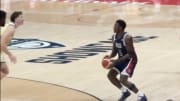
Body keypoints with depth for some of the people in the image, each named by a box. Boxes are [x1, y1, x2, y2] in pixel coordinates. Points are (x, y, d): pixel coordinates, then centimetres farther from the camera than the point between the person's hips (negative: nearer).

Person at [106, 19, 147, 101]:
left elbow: (130, 54, -26)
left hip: (130, 59, -9)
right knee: (110, 75, 4)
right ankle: (125, 92, 20)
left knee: (123, 80, -20)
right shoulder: (114, 37, -1)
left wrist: (116, 61, -30)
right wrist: (109, 57, -12)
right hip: (121, 59, 9)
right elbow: (114, 51, 10)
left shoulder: (127, 38, -27)